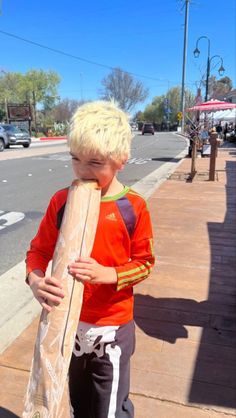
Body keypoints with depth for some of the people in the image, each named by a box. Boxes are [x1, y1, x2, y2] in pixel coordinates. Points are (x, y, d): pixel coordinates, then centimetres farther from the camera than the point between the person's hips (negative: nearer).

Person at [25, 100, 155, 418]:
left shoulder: (133, 207, -15)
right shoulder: (61, 201, -8)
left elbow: (144, 262, -9)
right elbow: (39, 250, -2)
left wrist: (107, 274, -25)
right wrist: (35, 280, -22)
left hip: (112, 327, -3)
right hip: (68, 322, 3)